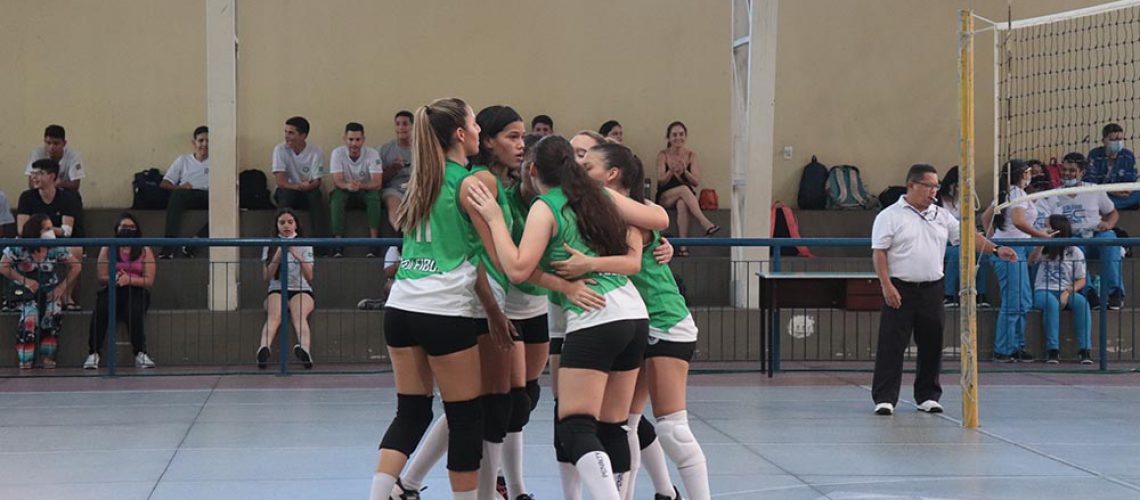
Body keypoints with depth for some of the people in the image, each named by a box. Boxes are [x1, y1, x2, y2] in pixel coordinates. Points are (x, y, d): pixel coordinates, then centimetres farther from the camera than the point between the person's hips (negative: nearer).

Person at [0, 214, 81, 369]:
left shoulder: (56, 249, -5)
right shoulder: (19, 247, -10)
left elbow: (76, 266, 1)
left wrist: (63, 287, -9)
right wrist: (24, 280, -19)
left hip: (50, 292, 2)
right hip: (27, 292, -2)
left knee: (54, 316, -27)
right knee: (29, 318, -29)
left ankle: (47, 358, -13)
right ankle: (25, 361, -16)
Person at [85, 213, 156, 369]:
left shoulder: (145, 251, 12)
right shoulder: (107, 250, 15)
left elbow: (149, 281, 2)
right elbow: (102, 278, 8)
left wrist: (129, 280, -15)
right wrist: (113, 278, -15)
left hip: (136, 291, -1)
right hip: (112, 291, 1)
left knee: (134, 312, -36)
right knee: (100, 310, -33)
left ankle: (140, 354, -28)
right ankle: (93, 354, -33)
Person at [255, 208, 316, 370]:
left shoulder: (304, 245, 10)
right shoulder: (270, 246, 12)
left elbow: (309, 277, -1)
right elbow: (268, 277, 1)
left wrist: (299, 258, -17)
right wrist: (278, 256, -14)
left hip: (301, 290, 0)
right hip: (277, 290, 0)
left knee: (299, 315, -37)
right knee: (274, 315, -36)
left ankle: (305, 349, -67)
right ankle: (265, 348, -66)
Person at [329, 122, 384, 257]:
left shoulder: (372, 154, -14)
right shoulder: (337, 153, -12)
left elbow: (377, 184, -23)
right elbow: (337, 181, -20)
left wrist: (360, 185, -45)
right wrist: (348, 185, -45)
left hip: (366, 191, 0)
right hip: (345, 190, 0)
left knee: (374, 195, -33)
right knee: (337, 195, -33)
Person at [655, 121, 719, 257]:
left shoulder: (691, 156, 4)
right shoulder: (663, 155, 0)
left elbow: (696, 182, -5)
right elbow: (661, 181, -8)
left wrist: (684, 172, -24)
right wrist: (672, 171, -28)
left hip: (686, 197, 1)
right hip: (665, 198, -1)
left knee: (682, 205, -37)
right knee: (684, 189, -34)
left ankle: (683, 245, -45)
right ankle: (705, 223, -45)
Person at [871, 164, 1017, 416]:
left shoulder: (941, 215, 13)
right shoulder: (890, 216, -3)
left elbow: (968, 236, 10)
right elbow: (879, 253, -7)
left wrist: (995, 249, -4)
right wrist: (887, 286, -16)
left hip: (932, 289, 5)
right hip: (900, 290, -5)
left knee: (931, 345, 7)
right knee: (892, 345, -6)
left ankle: (928, 396, 18)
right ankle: (885, 399, -3)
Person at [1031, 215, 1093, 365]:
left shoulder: (1075, 252, 8)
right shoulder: (1044, 249, 12)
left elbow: (1082, 280, 3)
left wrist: (1067, 292, -15)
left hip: (1066, 292, 0)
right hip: (1043, 291, 0)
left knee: (1081, 302, -33)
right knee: (1051, 302, -37)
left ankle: (1085, 349, -33)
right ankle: (1053, 350, -38)